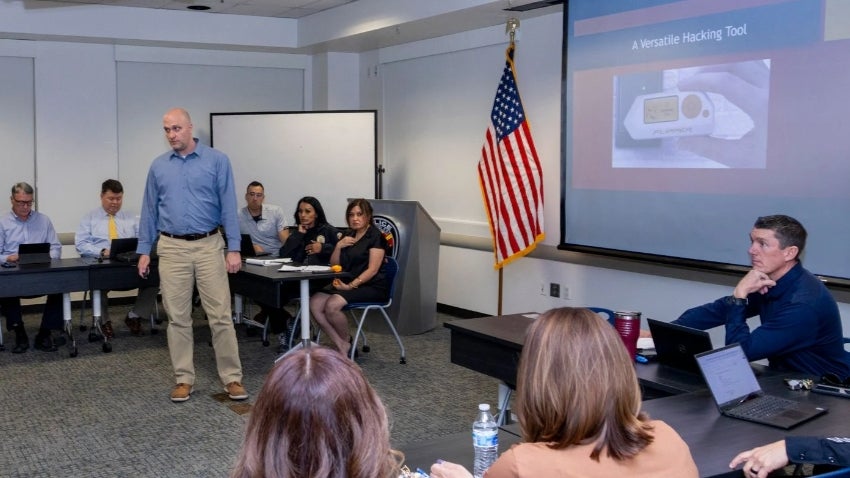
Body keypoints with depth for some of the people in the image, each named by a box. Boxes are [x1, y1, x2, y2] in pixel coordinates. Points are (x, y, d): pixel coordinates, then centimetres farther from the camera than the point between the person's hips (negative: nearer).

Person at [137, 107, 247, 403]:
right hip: (172, 248, 3)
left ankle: (232, 378, 7)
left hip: (209, 246, -2)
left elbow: (228, 206, -4)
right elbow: (149, 211, 12)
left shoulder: (217, 160, -1)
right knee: (178, 318, 7)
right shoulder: (158, 166, 8)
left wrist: (234, 248, -9)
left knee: (220, 316, -1)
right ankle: (184, 379, 16)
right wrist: (144, 250, 8)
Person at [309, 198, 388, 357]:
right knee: (315, 303, -18)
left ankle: (347, 341, -3)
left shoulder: (376, 236, -5)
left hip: (371, 286, -7)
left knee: (332, 305, -30)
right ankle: (342, 347, -16)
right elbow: (334, 264, 18)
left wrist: (351, 285, -24)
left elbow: (372, 269, -14)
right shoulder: (348, 235, 18)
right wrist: (339, 246, -1)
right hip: (346, 283, 8)